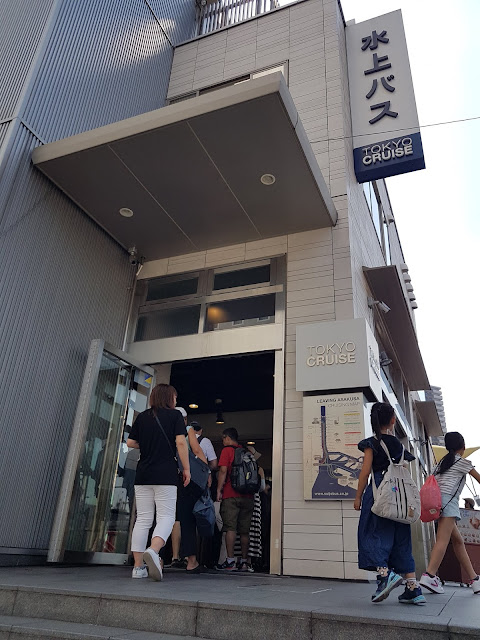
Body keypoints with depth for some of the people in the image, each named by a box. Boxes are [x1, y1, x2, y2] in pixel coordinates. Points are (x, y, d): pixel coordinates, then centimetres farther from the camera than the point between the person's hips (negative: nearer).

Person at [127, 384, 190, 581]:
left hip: (143, 475, 5)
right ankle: (153, 550, -26)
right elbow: (180, 442, -10)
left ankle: (138, 567, 8)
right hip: (166, 475, -4)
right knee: (166, 516, -1)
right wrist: (186, 469, -4)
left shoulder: (142, 416, 12)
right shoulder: (175, 415, 0)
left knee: (143, 519, 8)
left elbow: (130, 442, 13)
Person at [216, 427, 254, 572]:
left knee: (230, 528, -4)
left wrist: (219, 490, -5)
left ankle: (230, 561, -6)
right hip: (247, 496, 5)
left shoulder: (227, 450, 1)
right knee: (244, 530, 9)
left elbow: (223, 470, -9)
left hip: (231, 495, -5)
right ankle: (244, 561, 11)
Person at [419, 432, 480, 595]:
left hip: (436, 499, 8)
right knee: (443, 539, -16)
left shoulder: (443, 461, 25)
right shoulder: (462, 461, 6)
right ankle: (429, 575, -28)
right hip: (448, 498, -8)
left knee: (458, 541, 12)